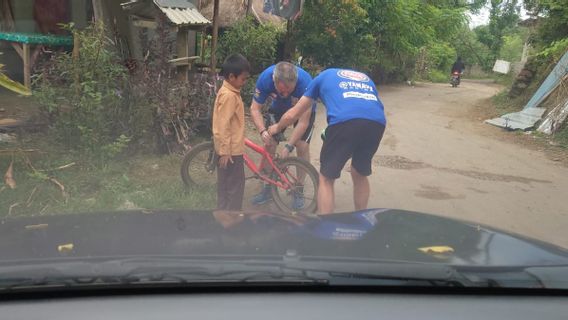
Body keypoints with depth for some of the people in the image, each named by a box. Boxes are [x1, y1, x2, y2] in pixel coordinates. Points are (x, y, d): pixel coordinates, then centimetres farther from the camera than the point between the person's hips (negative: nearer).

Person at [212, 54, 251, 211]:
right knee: (235, 186, 0)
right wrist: (225, 151, -23)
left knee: (225, 185, 18)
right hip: (231, 150, -10)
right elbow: (223, 125, -24)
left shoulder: (228, 91, 11)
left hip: (229, 148, 10)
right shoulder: (229, 95, -21)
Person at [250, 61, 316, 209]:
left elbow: (303, 121, -36)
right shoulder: (265, 77, -34)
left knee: (302, 146, -16)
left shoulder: (305, 82, -41)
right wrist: (263, 131, -43)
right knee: (269, 143, -9)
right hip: (278, 108, 2)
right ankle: (268, 187, 7)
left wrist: (288, 147, -40)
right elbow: (255, 109, -26)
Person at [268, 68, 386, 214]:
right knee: (360, 175, 26)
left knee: (326, 179, 14)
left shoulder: (324, 76, 31)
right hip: (377, 123, 4)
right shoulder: (365, 78, 39)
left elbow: (293, 114, 34)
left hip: (345, 121, -4)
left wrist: (277, 127, 54)